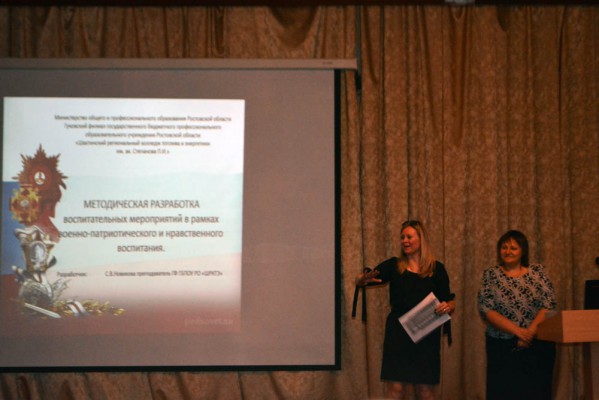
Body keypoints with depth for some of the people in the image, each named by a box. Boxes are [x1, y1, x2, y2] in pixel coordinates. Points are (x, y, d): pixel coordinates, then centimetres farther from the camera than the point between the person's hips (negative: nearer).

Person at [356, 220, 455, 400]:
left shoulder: (437, 268, 4)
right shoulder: (394, 265, 5)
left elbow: (450, 303, 7)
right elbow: (359, 281, 0)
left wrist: (448, 307, -17)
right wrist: (364, 279, -24)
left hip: (427, 337, 0)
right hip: (398, 336, 0)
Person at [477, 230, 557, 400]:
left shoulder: (537, 271, 5)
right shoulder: (490, 275, 2)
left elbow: (548, 305, -3)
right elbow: (486, 310, -8)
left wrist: (530, 332, -16)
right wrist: (518, 331, -17)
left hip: (539, 345, 1)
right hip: (503, 348, -1)